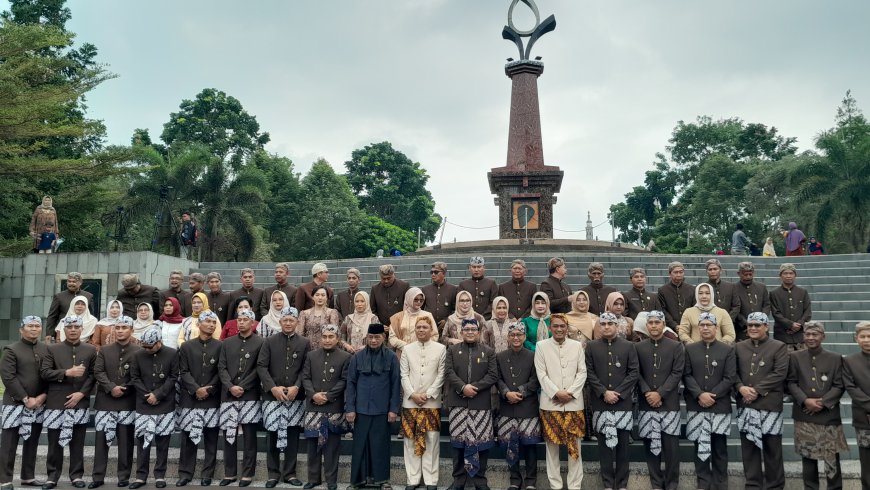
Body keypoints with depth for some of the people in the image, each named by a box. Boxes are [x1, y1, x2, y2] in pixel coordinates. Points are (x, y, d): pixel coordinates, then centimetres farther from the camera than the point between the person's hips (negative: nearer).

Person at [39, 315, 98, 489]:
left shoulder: (91, 350, 8)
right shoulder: (52, 349, 7)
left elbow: (93, 375, 3)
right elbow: (44, 372, -3)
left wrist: (81, 393, -10)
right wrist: (67, 372, -15)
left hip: (80, 402, 0)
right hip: (56, 402, 0)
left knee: (77, 442, 5)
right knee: (55, 441, 5)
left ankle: (77, 475, 13)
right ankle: (52, 476, 15)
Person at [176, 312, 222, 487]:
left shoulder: (220, 346, 5)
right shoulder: (187, 346, 7)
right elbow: (184, 372, 1)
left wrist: (209, 389, -10)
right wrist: (197, 389, -11)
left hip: (212, 399, 0)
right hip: (190, 398, 1)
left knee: (211, 437, 3)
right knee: (188, 436, 2)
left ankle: (208, 473, 11)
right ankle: (185, 472, 13)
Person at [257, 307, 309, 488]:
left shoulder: (305, 343, 6)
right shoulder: (269, 342, 4)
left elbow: (306, 369, 1)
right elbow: (261, 366, -2)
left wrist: (297, 387, -12)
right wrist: (273, 387, -12)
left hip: (296, 397, 1)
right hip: (273, 396, 0)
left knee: (293, 436, 5)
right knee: (273, 435, 5)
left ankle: (290, 473, 16)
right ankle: (273, 473, 16)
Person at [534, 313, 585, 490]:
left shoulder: (577, 345, 8)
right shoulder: (541, 346, 4)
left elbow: (582, 372, 4)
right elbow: (541, 374, -1)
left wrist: (570, 393, -9)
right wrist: (556, 393, -12)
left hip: (574, 402, 1)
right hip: (550, 403, -1)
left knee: (574, 445, 4)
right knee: (552, 445, 4)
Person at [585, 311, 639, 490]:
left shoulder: (628, 346, 6)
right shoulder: (591, 346, 6)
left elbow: (633, 373, 0)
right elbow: (589, 373, 1)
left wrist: (618, 393, -10)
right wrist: (604, 392, -10)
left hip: (623, 402, 0)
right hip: (600, 402, 0)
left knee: (622, 443, 4)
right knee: (604, 442, 4)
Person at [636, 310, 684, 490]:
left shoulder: (676, 346, 2)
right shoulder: (638, 347, 8)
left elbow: (677, 373, -4)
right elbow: (637, 374, 4)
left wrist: (660, 393, -12)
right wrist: (647, 392, -10)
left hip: (669, 403, -2)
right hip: (646, 404, 2)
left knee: (671, 444, 0)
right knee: (650, 444, 5)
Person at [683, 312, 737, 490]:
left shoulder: (728, 350, 4)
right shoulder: (689, 349, 7)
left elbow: (730, 377, -3)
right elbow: (686, 375, 2)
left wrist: (712, 396, -11)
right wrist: (700, 395, -12)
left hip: (720, 406, -1)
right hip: (696, 406, 1)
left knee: (719, 447, 3)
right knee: (700, 446, 5)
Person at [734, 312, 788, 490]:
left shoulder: (778, 347, 1)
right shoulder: (739, 347, 12)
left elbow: (780, 373, -9)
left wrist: (757, 390, -14)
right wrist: (741, 387, -10)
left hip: (769, 404, -3)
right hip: (745, 404, 4)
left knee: (772, 447, 3)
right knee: (748, 445, 8)